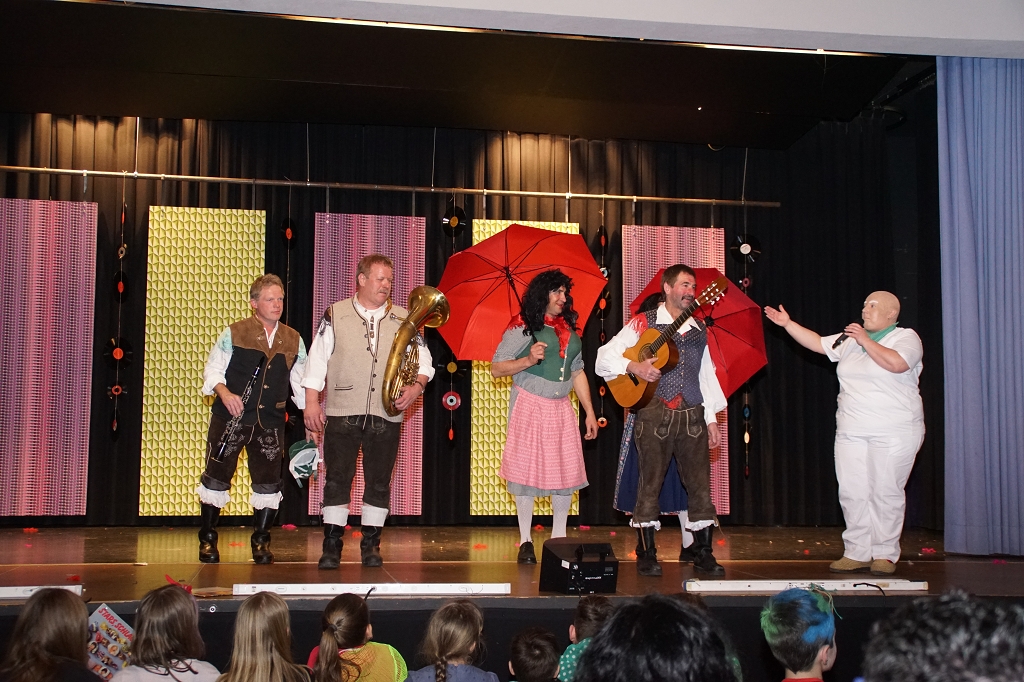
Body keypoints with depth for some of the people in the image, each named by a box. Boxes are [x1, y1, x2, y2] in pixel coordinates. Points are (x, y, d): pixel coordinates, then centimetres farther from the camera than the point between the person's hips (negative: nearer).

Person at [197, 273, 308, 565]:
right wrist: (224, 392, -19)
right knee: (217, 476, 4)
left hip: (271, 422, 2)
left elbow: (301, 380, 13)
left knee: (269, 482, 3)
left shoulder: (294, 340, 8)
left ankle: (261, 541, 17)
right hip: (230, 417, -2)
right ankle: (207, 539, 18)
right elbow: (213, 369, -1)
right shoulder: (234, 333, -2)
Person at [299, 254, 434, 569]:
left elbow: (424, 360, 11)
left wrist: (417, 385, -8)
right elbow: (317, 360, 4)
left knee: (379, 482, 6)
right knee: (337, 479, 1)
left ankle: (370, 544, 17)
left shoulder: (404, 319, 10)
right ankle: (332, 545, 9)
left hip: (386, 415, 2)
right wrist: (311, 401, -1)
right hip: (342, 413, -2)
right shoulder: (335, 315, 5)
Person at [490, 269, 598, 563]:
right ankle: (525, 541, 6)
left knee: (566, 472, 0)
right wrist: (528, 360, -20)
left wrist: (590, 412, 15)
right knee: (527, 470, -3)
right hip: (529, 406, -5)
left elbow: (577, 371, 18)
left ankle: (559, 537, 12)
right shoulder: (522, 327, -3)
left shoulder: (569, 329, 13)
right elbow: (496, 369, -5)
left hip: (561, 408, 5)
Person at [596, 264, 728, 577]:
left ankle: (703, 555, 9)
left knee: (700, 484, 1)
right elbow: (605, 356, -1)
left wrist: (711, 419, 13)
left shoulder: (699, 329, 17)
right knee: (650, 483, -1)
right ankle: (646, 556, 7)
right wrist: (633, 366, -18)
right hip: (654, 414, -4)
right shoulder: (643, 324, 3)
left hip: (693, 416, 4)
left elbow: (707, 375, 18)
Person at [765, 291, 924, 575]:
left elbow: (896, 363, -20)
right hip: (851, 431, 6)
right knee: (852, 492, 3)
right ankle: (857, 553, 10)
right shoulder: (850, 340, 17)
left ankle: (885, 555, 7)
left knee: (886, 492, -3)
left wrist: (865, 341, -12)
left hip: (894, 432, -6)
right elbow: (817, 343, 17)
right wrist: (788, 324, 10)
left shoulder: (906, 337, -2)